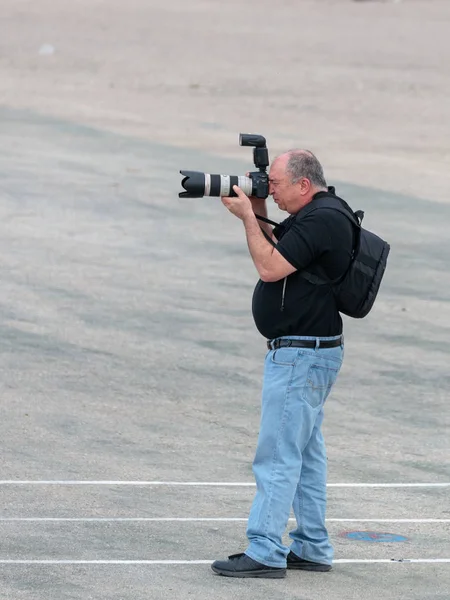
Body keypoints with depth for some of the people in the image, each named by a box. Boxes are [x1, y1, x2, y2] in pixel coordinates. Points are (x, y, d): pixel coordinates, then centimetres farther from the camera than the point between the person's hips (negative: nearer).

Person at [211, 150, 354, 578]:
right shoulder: (319, 215, 12)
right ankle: (311, 549, 20)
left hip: (300, 356, -11)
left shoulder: (321, 221, -20)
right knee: (305, 453, 15)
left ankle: (264, 553, -6)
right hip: (308, 351, 11)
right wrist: (258, 215, 8)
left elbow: (270, 267, -23)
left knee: (277, 456, -8)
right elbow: (280, 250, 22)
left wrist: (247, 217, -15)